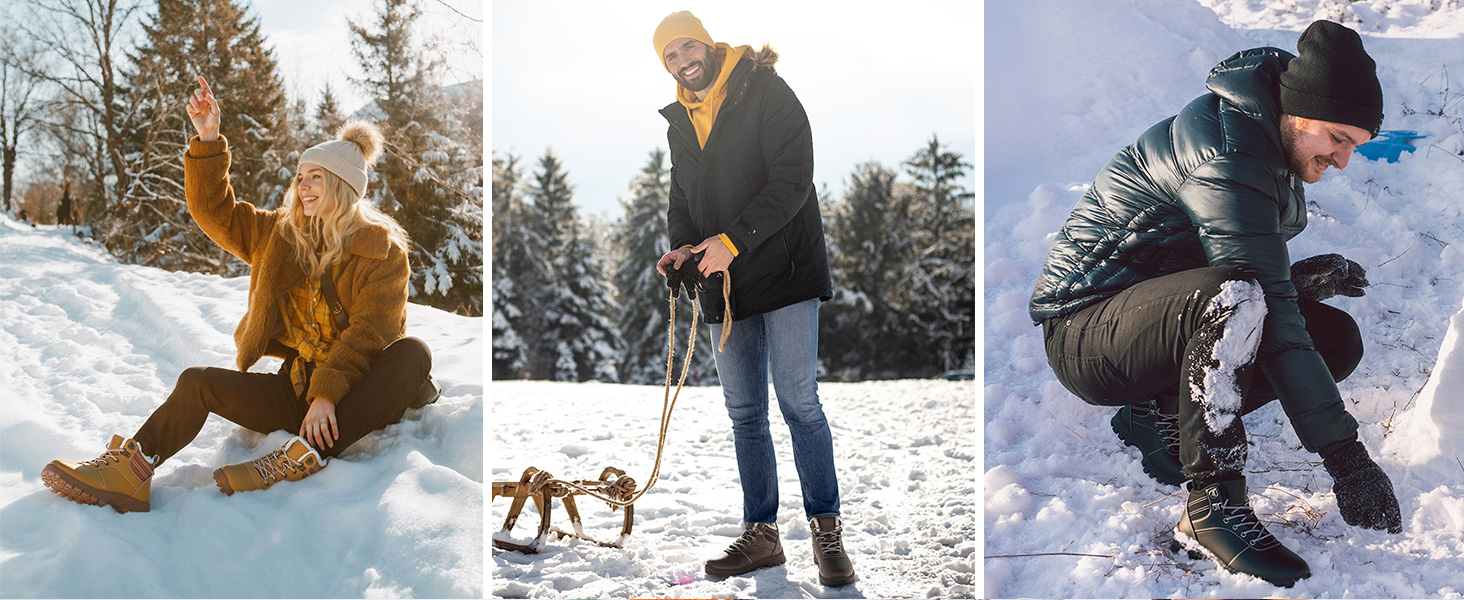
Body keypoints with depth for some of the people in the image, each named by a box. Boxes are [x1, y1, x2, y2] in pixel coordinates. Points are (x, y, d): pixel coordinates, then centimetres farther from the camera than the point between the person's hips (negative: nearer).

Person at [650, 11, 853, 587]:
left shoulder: (765, 91, -6)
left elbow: (793, 179, -15)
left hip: (785, 269, -6)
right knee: (745, 413, 7)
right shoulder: (679, 122, 14)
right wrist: (682, 247, -3)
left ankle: (827, 530, 2)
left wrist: (733, 240, -20)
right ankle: (760, 534, 15)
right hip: (725, 284, 6)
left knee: (798, 401, -9)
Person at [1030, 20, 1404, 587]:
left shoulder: (1272, 151, 7)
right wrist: (1343, 452, -30)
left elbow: (1259, 275, 18)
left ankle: (1160, 415, -1)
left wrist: (1303, 278, -7)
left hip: (1174, 316, 10)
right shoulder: (1225, 156, -24)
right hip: (1084, 331, -10)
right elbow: (1261, 301, -30)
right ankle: (1213, 506, -31)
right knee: (1234, 299, -38)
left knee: (1339, 335, -2)